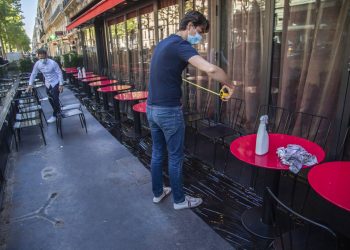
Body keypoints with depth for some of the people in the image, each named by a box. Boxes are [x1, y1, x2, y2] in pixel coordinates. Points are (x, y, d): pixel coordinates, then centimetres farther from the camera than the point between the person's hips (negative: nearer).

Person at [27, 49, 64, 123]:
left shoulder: (52, 63, -22)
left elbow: (59, 73, -15)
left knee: (55, 99, -5)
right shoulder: (37, 64, -8)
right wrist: (30, 84, 0)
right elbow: (33, 74, 3)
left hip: (55, 83, -5)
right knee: (50, 100, 14)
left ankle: (54, 115, 9)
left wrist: (61, 84, -18)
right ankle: (58, 111, 34)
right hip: (47, 84, 5)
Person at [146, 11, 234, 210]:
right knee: (175, 157, 6)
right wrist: (228, 84, -14)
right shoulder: (181, 45, -16)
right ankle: (179, 200, 24)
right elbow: (211, 69, -30)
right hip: (169, 111, -9)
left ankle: (158, 193, 34)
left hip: (151, 108, 9)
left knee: (157, 153, 19)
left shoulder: (163, 43, 13)